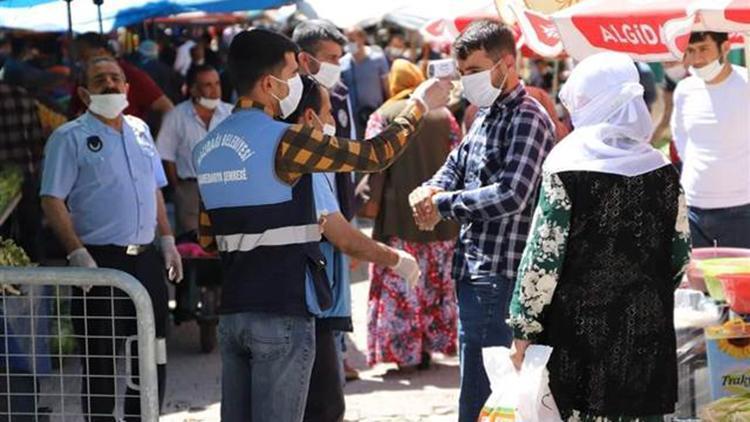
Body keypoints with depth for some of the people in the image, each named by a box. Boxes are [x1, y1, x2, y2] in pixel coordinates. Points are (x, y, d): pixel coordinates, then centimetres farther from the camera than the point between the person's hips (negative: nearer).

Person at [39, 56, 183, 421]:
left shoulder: (140, 130, 13)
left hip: (146, 258, 6)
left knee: (152, 357, 11)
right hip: (100, 262, -6)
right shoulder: (69, 138, -5)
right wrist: (77, 254, -19)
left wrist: (167, 240, 13)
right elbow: (52, 201, -10)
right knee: (102, 363, -1)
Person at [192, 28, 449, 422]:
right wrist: (419, 105, 7)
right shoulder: (284, 141, -13)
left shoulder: (206, 148, 10)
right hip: (282, 312, -7)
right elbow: (374, 154, -7)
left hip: (232, 311, 8)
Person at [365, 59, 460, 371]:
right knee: (437, 283, 12)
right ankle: (433, 344, 17)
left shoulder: (383, 116, -1)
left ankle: (405, 353, 0)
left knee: (401, 284, 1)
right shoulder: (443, 115, 8)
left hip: (400, 214, -3)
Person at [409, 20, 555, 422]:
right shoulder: (485, 116, 17)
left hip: (497, 278, -10)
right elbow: (454, 167, 22)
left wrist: (441, 203, -12)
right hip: (475, 272, 10)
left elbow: (510, 195, -23)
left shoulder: (526, 118, -13)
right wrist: (428, 191, -2)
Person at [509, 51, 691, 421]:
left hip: (579, 328, -4)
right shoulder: (662, 170, 4)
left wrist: (525, 327, -5)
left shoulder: (567, 165, -9)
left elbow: (544, 255, -10)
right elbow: (681, 252, 8)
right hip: (647, 332, 4)